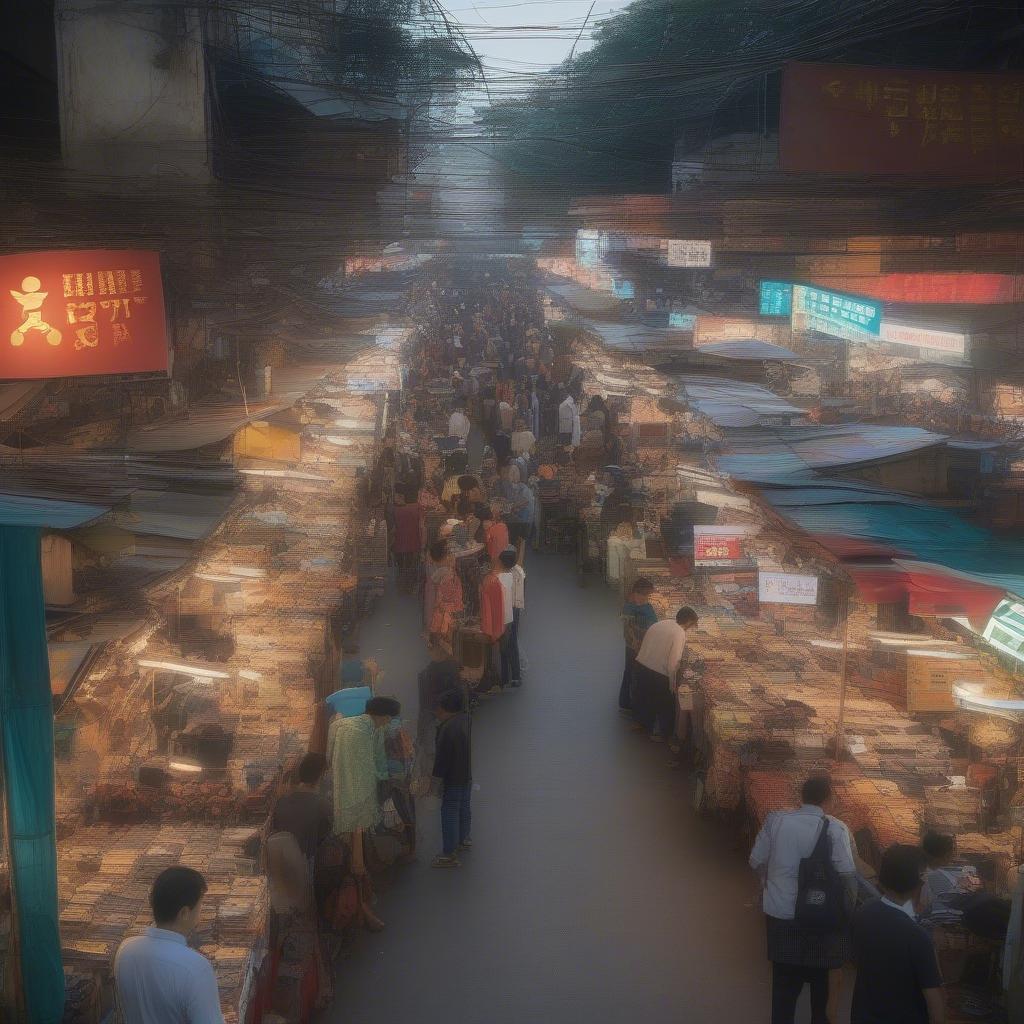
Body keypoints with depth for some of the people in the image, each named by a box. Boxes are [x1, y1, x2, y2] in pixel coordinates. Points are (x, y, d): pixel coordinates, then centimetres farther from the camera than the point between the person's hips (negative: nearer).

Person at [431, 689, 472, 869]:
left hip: (454, 778, -9)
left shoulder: (447, 728, -25)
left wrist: (437, 778, -14)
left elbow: (442, 758, -21)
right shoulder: (466, 720, 0)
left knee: (449, 813, -2)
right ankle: (463, 840, 41)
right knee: (464, 807, 23)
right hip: (469, 774, 9)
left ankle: (450, 854, 3)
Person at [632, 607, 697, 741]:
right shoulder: (680, 634, -17)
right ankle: (663, 734, 32)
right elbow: (673, 663, -19)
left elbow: (643, 645, 10)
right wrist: (672, 685, -9)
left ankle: (642, 723, 51)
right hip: (658, 675, -7)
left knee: (643, 696, 31)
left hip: (639, 665, 7)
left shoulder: (659, 624, 4)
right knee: (666, 705, 18)